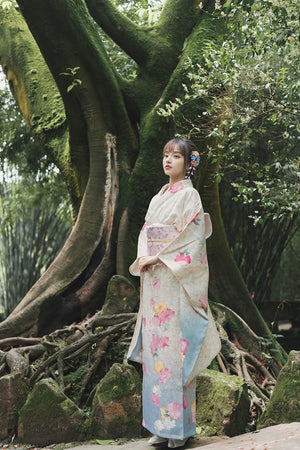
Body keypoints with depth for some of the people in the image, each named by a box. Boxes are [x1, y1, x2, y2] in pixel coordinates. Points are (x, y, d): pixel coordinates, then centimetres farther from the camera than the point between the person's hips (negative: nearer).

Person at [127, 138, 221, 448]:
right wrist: (143, 258, -1)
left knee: (175, 347, -8)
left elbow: (192, 237, -12)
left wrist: (158, 258, -14)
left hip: (176, 280, -7)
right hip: (153, 281, 7)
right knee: (154, 348, 5)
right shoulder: (158, 197, 19)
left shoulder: (189, 196, -3)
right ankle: (161, 424, 11)